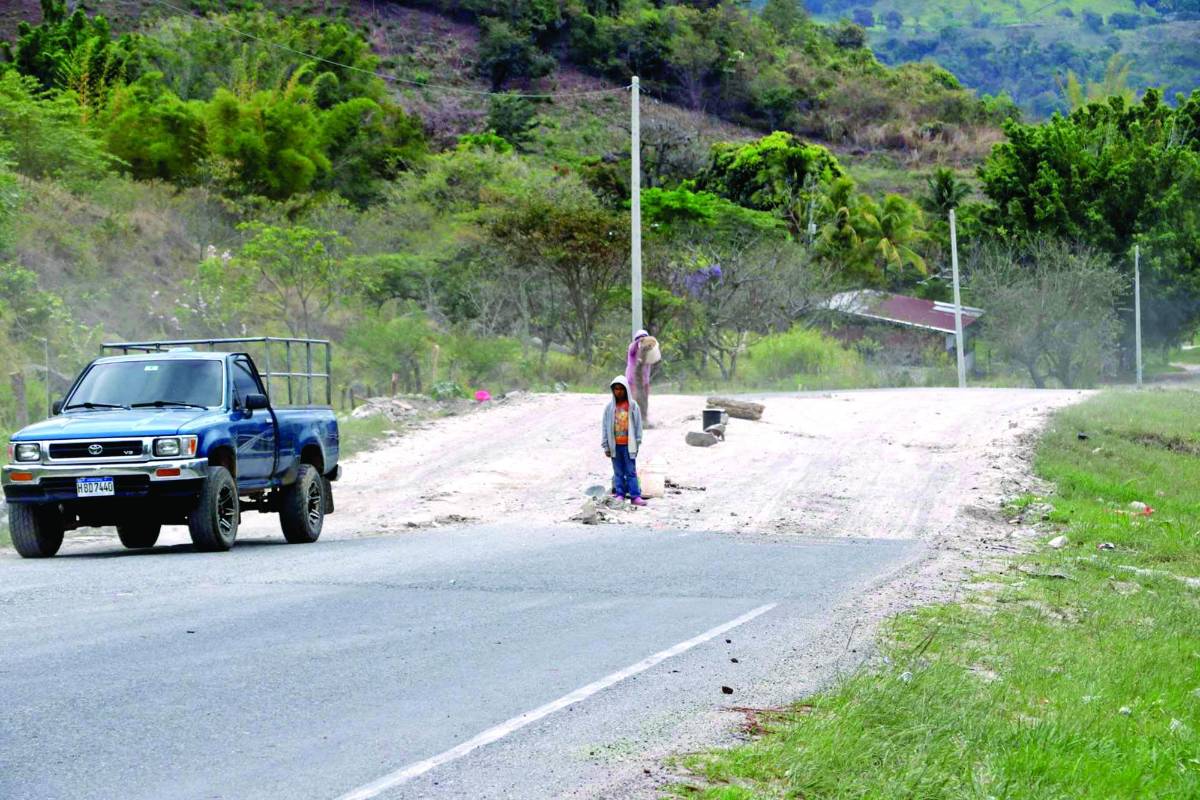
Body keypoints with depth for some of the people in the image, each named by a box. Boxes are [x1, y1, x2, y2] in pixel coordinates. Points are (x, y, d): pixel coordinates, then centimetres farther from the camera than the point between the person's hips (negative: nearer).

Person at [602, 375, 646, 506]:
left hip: (628, 445, -2)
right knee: (618, 472, 7)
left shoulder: (633, 406, 0)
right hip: (615, 445, 2)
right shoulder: (610, 407, 3)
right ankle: (619, 494, 11)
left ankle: (635, 495, -3)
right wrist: (606, 446, 2)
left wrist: (637, 444, 0)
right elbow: (605, 427, 5)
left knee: (631, 472, -2)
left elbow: (638, 425, 3)